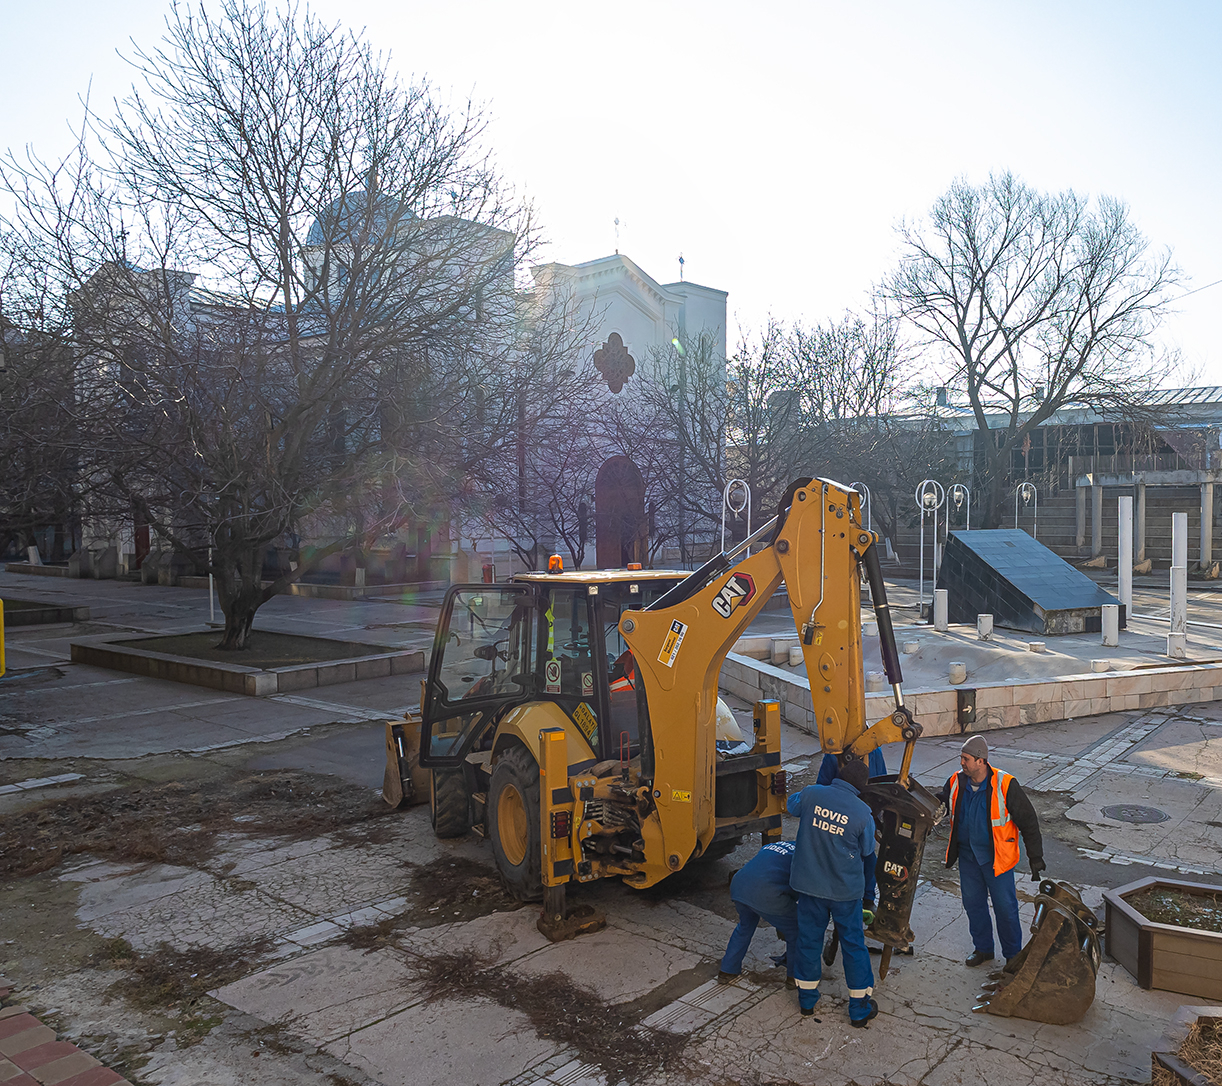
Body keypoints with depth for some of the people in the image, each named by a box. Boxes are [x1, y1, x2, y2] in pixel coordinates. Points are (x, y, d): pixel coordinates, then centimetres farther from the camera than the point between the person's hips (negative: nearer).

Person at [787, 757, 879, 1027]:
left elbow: (791, 805, 11)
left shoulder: (812, 794, -12)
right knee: (853, 943, 13)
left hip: (809, 883, 2)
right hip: (846, 888, -2)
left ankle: (807, 999, 31)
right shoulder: (863, 814, -16)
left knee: (809, 938, 17)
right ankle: (860, 1008, 24)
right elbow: (867, 851, -1)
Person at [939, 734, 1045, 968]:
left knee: (1005, 907, 6)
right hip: (967, 855, 5)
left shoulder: (1005, 785, -20)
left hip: (996, 857, -4)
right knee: (973, 903, 15)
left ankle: (1013, 954, 26)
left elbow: (1028, 821, -11)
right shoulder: (956, 782, -7)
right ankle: (983, 948, 35)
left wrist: (1036, 858, -9)